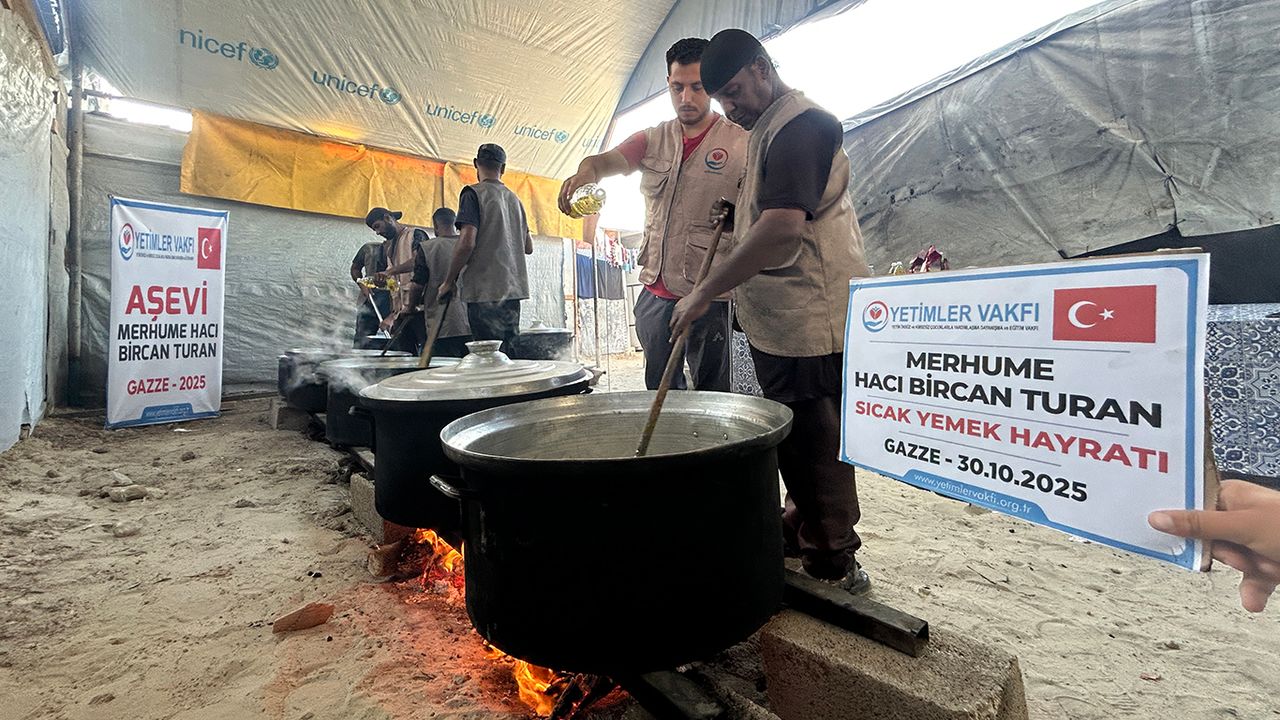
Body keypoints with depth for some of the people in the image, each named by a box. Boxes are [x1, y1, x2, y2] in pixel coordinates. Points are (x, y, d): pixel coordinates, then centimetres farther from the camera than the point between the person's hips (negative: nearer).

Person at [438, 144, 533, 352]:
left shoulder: (474, 193, -4)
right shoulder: (514, 198, 16)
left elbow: (467, 242, -15)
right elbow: (528, 247, 19)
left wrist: (449, 282, -5)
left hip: (485, 290, -7)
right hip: (513, 289, 7)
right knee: (509, 353, 11)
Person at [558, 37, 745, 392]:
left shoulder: (740, 143, -1)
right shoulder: (653, 139, 11)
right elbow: (607, 160, -6)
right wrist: (586, 172, -27)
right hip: (654, 291, 5)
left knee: (711, 396, 5)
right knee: (659, 391, 17)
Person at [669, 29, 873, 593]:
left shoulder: (799, 125, -12)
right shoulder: (768, 130, 20)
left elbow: (784, 227, -27)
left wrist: (706, 292, -25)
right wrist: (737, 213, 15)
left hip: (810, 320, -10)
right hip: (777, 320, 10)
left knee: (815, 442, -1)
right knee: (793, 436, 18)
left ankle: (832, 562, 14)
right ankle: (803, 525, 34)